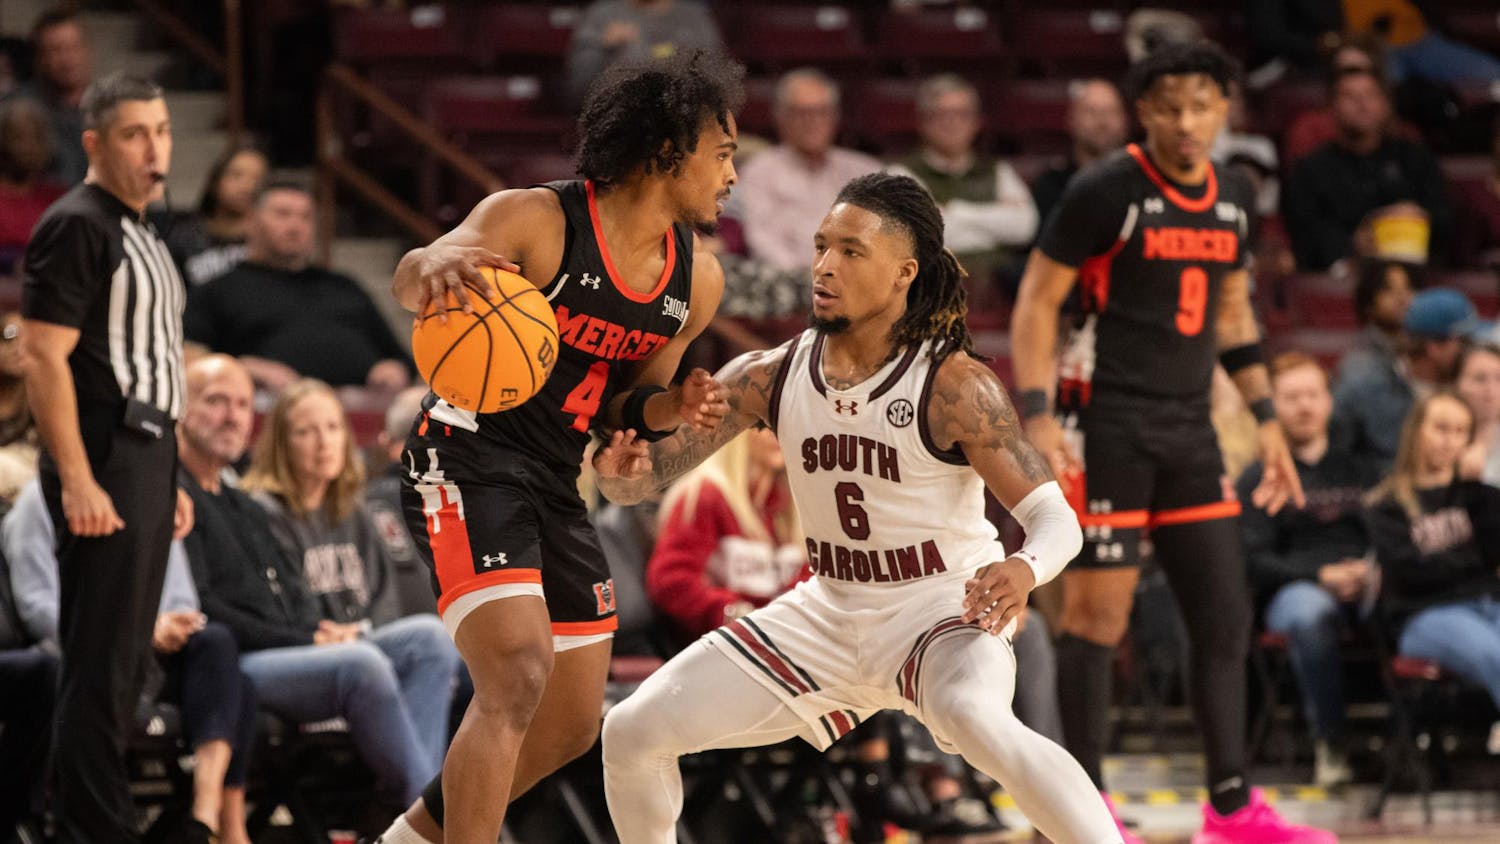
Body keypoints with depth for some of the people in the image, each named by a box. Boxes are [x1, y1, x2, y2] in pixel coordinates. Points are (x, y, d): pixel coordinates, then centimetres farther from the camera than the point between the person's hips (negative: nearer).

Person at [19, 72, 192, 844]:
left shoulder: (139, 233, 18)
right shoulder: (76, 226, -11)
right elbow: (44, 358, -18)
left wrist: (169, 480, 21)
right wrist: (78, 481, -23)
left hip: (145, 461, 10)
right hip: (103, 466, -10)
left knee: (121, 663, 11)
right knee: (102, 663, -9)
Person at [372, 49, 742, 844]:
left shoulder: (696, 279, 4)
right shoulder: (539, 220, -16)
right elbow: (410, 284, -30)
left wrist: (674, 408, -7)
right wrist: (435, 264, -55)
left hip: (554, 483, 8)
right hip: (467, 462, -8)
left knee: (572, 725, 14)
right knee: (519, 678, -25)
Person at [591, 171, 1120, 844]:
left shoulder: (953, 385, -19)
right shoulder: (770, 377, -6)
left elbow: (1053, 516, -20)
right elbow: (643, 477, -4)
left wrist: (1024, 569, -45)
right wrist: (620, 470, -30)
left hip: (945, 611, -6)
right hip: (831, 611, 6)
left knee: (978, 721, -41)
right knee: (632, 733, 0)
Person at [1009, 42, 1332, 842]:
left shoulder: (1233, 196, 9)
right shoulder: (1105, 191, -10)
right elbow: (1036, 302, -9)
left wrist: (1265, 419, 18)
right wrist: (1038, 417, -18)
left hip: (1188, 428, 7)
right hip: (1108, 424, -7)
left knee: (1225, 614, 4)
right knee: (1099, 615, -5)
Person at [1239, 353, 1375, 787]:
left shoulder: (1357, 470, 26)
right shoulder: (1259, 479, 14)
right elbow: (1255, 560, 2)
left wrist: (1373, 571, -7)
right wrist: (1322, 575, -12)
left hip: (1365, 590, 2)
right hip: (1294, 589, -2)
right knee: (1310, 613, -42)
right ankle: (1329, 743, -36)